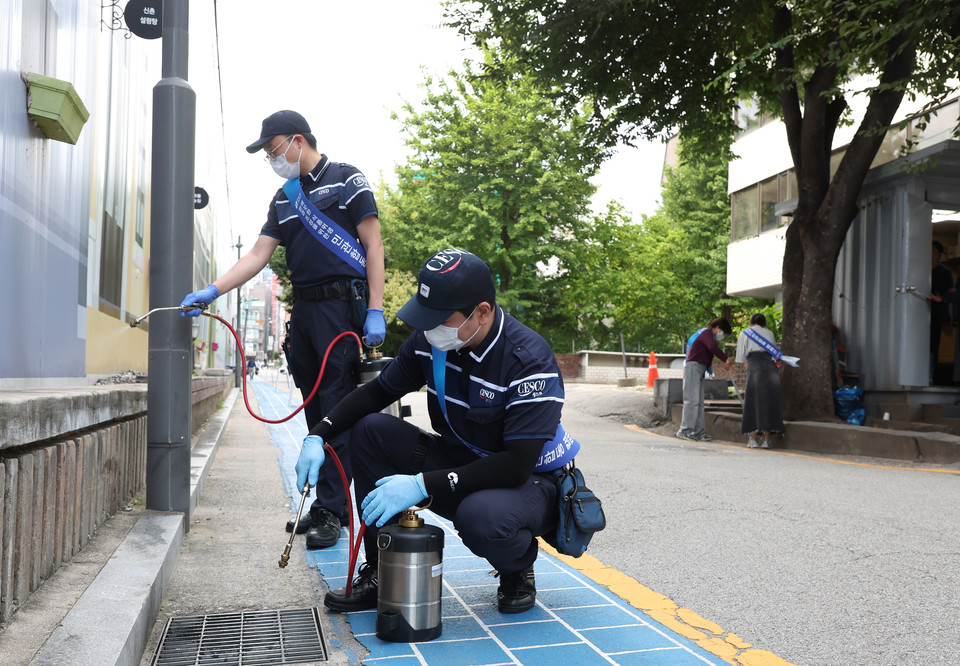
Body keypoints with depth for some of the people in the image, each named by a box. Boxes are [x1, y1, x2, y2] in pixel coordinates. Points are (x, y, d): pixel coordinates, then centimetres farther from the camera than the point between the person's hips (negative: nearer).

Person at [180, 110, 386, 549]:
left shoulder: (346, 180, 1)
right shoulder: (284, 199, 20)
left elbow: (373, 245, -5)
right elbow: (258, 256, 14)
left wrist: (376, 310, -13)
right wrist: (210, 292, 1)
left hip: (341, 306, -7)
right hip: (302, 310, 7)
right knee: (315, 414, 7)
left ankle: (330, 512, -4)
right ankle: (326, 505, 14)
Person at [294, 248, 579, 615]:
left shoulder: (529, 361, -27)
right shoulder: (429, 341, -8)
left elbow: (518, 464, -31)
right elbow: (377, 391, 8)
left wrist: (423, 485, -34)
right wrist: (318, 436, -6)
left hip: (530, 481, -6)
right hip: (461, 467, 6)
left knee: (481, 517, -40)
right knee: (371, 430, -9)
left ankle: (518, 568, 0)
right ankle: (383, 574, 0)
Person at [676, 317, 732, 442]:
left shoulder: (709, 335, 26)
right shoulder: (707, 333, -6)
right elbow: (713, 347, -24)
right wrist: (725, 359, -18)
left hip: (699, 370, 10)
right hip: (693, 367, -10)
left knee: (699, 402, 7)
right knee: (692, 400, -13)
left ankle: (699, 432, 6)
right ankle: (685, 430, -15)